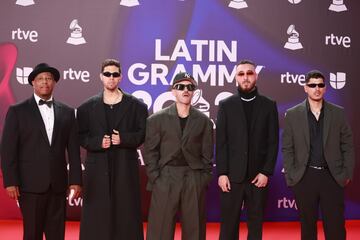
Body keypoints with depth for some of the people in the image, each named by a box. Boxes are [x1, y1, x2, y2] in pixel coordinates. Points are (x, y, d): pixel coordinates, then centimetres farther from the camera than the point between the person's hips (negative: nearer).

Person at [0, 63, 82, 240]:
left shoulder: (67, 112, 9)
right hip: (31, 184, -2)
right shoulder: (17, 111, 1)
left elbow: (74, 150, 7)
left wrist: (75, 180, 2)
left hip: (58, 185, 3)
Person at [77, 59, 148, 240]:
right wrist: (98, 142, -13)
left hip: (125, 167, 0)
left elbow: (144, 133, 2)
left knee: (126, 213, 1)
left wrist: (123, 139, -13)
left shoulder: (136, 106, 6)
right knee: (97, 214, 1)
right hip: (98, 167, 1)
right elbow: (81, 136, 4)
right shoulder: (88, 107, 9)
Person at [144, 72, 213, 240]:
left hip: (195, 181, 1)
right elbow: (150, 152, 1)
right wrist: (155, 179, -6)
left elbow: (207, 154, 8)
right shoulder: (157, 119, 3)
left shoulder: (204, 121, 7)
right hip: (165, 180, -1)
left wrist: (205, 180, 0)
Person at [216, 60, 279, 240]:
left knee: (256, 224, 8)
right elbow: (221, 142, 1)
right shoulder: (226, 105, 5)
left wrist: (266, 172, -6)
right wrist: (221, 173, -6)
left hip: (259, 176, 1)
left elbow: (273, 142, 2)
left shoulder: (269, 105, 6)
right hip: (232, 176, 0)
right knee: (228, 224, 3)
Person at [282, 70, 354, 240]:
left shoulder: (338, 113, 4)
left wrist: (347, 173, 0)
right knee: (307, 226, 10)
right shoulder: (292, 114, 2)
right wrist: (290, 176, -3)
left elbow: (347, 146, 6)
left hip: (333, 177, 0)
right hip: (304, 177, 0)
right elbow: (287, 148, 2)